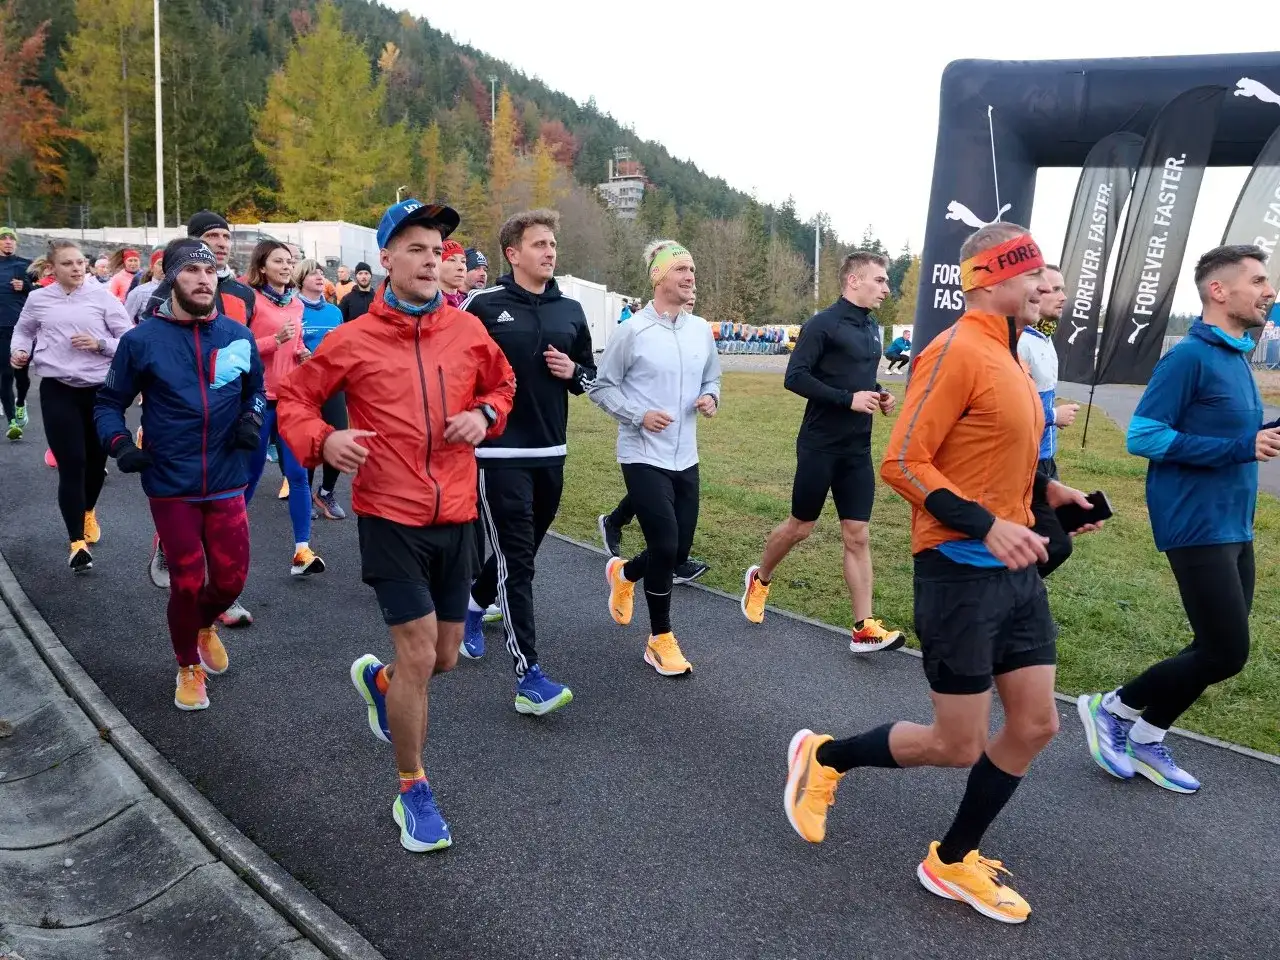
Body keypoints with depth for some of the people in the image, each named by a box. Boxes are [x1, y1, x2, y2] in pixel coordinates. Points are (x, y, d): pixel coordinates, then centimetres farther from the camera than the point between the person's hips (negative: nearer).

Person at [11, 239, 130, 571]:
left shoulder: (102, 296, -3)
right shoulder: (38, 299, 1)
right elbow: (23, 331, 18)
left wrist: (99, 343, -18)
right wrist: (19, 351, -2)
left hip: (101, 389, 1)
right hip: (58, 391, -1)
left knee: (97, 460, 16)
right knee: (71, 465, -5)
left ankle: (89, 511, 46)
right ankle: (77, 541, 3)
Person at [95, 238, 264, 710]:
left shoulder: (238, 335, 0)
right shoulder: (141, 340, -6)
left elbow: (256, 389, 17)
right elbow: (108, 403, 5)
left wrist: (252, 417, -4)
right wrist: (119, 443, -12)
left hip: (226, 481, 2)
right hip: (171, 485, -2)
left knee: (231, 578, 7)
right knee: (187, 583, 4)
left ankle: (206, 624, 44)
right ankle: (189, 667, 31)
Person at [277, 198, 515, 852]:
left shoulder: (468, 330, 2)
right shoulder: (352, 340, -5)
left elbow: (502, 383, 19)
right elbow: (294, 400, 4)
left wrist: (485, 414, -3)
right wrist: (323, 440, -16)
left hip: (456, 517, 4)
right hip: (392, 519, -4)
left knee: (445, 657, 14)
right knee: (418, 654, -5)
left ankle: (377, 680, 49)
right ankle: (413, 792, 18)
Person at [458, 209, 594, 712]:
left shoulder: (570, 310, 10)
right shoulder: (482, 305, -6)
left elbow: (590, 373, 18)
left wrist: (573, 372, -2)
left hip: (550, 453, 6)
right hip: (499, 453, -6)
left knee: (521, 551, 19)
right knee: (516, 562, -7)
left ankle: (475, 604, 48)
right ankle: (528, 677, -4)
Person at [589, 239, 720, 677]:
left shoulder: (701, 330, 6)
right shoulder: (632, 331, -10)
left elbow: (712, 378, 19)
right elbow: (600, 387, -4)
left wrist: (711, 398, -3)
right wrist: (639, 414, -17)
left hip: (685, 459, 6)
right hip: (644, 457, -6)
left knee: (680, 548, 10)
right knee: (665, 546, -8)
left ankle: (623, 574, 43)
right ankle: (661, 639, 12)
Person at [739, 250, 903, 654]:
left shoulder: (872, 327, 11)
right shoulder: (823, 324, -12)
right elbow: (794, 377, -18)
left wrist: (878, 394, 3)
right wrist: (849, 398, -22)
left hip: (858, 450, 6)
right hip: (820, 446, -6)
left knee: (857, 536, 3)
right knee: (801, 526, 9)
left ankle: (864, 628, 6)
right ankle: (760, 578, 36)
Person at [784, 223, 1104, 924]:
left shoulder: (1005, 355, 13)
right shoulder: (956, 351, -16)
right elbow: (903, 463, -21)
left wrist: (1045, 489, 11)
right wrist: (987, 525, -27)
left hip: (1015, 570, 9)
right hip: (962, 570, -9)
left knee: (1035, 724, 12)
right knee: (958, 746, 2)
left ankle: (953, 862, 29)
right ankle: (822, 757, 25)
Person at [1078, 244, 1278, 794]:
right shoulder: (1190, 357, -15)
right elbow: (1143, 436, -20)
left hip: (1234, 526, 9)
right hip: (1198, 529, -9)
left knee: (1218, 650, 12)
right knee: (1226, 653, -7)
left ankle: (1145, 740, 25)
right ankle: (1110, 708, 11)